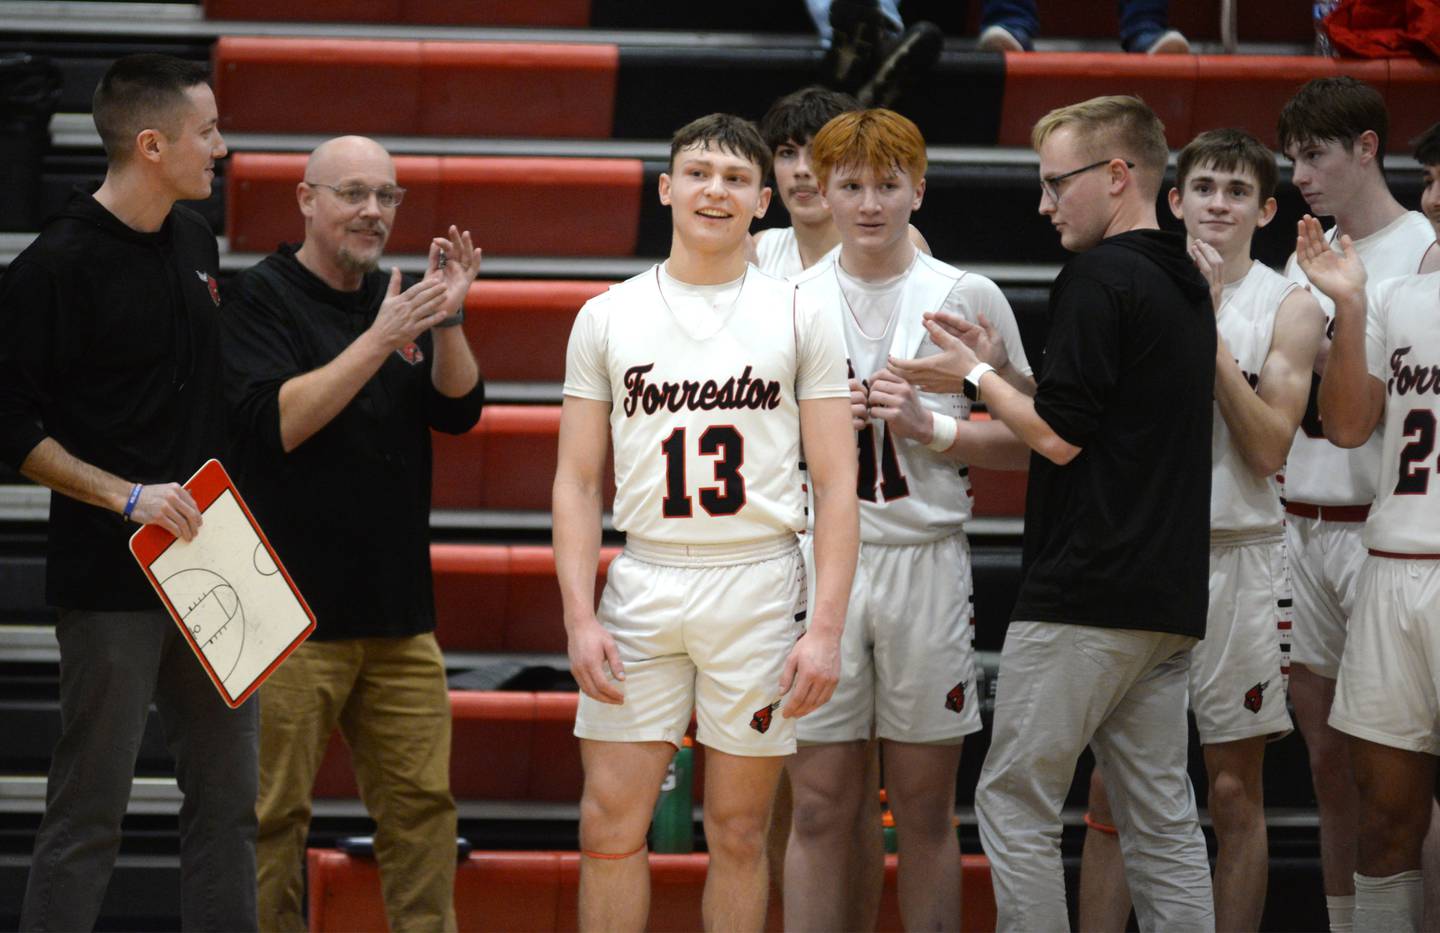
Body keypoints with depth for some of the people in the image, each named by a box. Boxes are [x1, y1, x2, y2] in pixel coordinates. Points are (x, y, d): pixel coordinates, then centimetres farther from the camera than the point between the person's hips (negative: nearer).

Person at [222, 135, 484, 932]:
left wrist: (445, 321, -12)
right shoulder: (261, 298, -3)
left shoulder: (392, 300, 16)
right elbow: (275, 422, -16)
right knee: (274, 813, -5)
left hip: (397, 611, 6)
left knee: (421, 803, 5)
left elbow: (458, 411, 5)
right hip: (293, 611, -6)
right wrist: (380, 339, -21)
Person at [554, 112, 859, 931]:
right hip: (645, 581, 1)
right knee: (612, 823, -3)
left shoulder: (799, 317, 3)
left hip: (758, 585, -1)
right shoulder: (609, 318, 7)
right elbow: (578, 481, 7)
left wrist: (825, 629, -8)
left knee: (740, 832, 4)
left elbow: (836, 485, 1)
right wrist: (581, 617, -5)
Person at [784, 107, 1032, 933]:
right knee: (821, 807, 1)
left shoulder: (969, 298, 4)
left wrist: (928, 426, -10)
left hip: (926, 562, -1)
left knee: (926, 809, 4)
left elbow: (1027, 444, 3)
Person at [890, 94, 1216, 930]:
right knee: (1163, 820, 7)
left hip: (1083, 594, -9)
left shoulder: (1100, 278, -12)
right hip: (1169, 599, 9)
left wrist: (975, 378, 1)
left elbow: (1059, 437, -14)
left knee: (1017, 804, -1)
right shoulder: (1188, 286, 17)